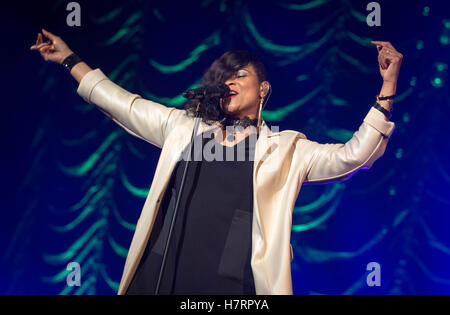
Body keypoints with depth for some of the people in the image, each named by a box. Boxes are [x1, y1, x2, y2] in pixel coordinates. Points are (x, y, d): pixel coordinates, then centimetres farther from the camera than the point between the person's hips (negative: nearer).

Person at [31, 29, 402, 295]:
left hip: (231, 286, -3)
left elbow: (353, 155, -1)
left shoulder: (287, 149, 8)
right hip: (160, 274, 3)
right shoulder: (184, 127, 17)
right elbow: (124, 104, 23)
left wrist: (387, 88, -10)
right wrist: (70, 59, 26)